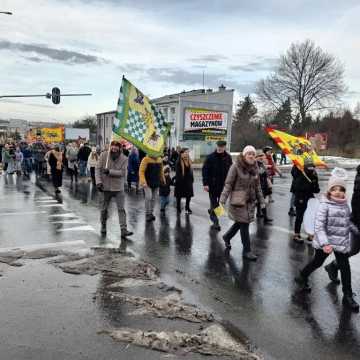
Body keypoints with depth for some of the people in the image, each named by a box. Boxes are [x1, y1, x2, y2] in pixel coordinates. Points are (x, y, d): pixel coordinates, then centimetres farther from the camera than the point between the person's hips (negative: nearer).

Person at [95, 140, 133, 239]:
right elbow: (98, 169, -5)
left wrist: (109, 171, -25)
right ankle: (103, 227, 34)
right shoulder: (104, 155, -5)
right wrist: (98, 182, -14)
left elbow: (122, 172, -15)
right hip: (106, 187, 1)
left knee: (121, 209, -5)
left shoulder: (124, 159, -7)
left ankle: (123, 230, -4)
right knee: (104, 209, 14)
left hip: (119, 188, -1)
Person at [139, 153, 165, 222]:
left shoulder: (160, 160, 5)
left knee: (153, 198, 10)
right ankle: (147, 214, -1)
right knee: (148, 197, -14)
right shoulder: (146, 159, -13)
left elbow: (161, 171, 19)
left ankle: (151, 213, 23)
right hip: (148, 183, -5)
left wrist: (163, 179, 20)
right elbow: (141, 171, -15)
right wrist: (143, 181, -25)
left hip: (156, 183, 5)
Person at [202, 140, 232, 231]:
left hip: (223, 185, 3)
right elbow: (205, 170, -8)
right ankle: (215, 222, 11)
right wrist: (205, 183, -14)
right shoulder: (210, 157, -8)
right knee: (213, 202, 2)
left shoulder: (228, 157, 2)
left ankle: (211, 211, 40)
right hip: (212, 185, -3)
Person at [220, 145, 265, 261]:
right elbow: (228, 183, -13)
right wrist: (223, 198, -20)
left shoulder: (255, 168, 6)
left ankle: (227, 237, 41)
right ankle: (246, 251, 9)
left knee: (241, 222, 14)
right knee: (244, 224, -4)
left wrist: (261, 200, 13)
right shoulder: (236, 166, -12)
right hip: (238, 200, -6)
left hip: (250, 201, 6)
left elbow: (257, 186, 14)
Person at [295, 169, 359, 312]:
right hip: (325, 242, -5)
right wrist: (324, 243, -31)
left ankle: (348, 296, 18)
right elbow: (319, 226, -23)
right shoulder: (325, 205, -18)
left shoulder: (345, 205, 3)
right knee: (317, 262, 13)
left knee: (345, 268, 6)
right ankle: (302, 277, 39)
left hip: (342, 243, 5)